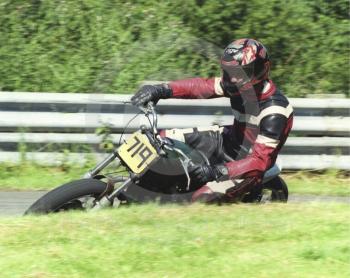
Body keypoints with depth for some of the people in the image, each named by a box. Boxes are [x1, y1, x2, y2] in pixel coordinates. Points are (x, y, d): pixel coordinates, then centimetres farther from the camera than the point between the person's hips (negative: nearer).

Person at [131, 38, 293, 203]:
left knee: (202, 200, -30)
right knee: (164, 139, 3)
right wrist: (161, 90, -24)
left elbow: (260, 161, -33)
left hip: (247, 165, -8)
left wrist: (217, 172, -43)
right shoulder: (242, 87, -10)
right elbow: (201, 86, -10)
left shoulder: (274, 113, -31)